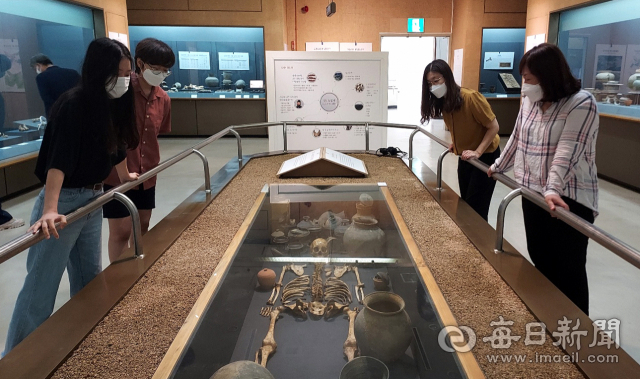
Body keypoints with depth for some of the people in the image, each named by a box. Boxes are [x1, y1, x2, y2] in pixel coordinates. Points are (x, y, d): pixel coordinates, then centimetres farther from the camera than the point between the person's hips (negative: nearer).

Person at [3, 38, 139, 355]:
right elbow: (58, 158, -31)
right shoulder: (74, 105, -20)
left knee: (89, 278, 18)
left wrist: (126, 176, 34)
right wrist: (50, 210, -41)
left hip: (93, 199, 8)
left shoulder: (112, 104, 3)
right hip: (64, 201, -8)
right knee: (41, 284, 1)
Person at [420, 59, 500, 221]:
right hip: (464, 157, 7)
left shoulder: (470, 97, -25)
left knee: (476, 208, -6)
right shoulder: (443, 101, -2)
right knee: (465, 205, 13)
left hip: (485, 156, -7)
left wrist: (478, 152, -25)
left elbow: (494, 126, -20)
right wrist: (455, 143, 1)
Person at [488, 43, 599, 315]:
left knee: (568, 269, 1)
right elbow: (517, 139, 20)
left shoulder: (582, 103, -13)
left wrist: (553, 189, -35)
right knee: (539, 260, 15)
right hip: (532, 193, 7)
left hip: (569, 200, -7)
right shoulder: (529, 101, 8)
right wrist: (497, 167, 27)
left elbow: (568, 151, -25)